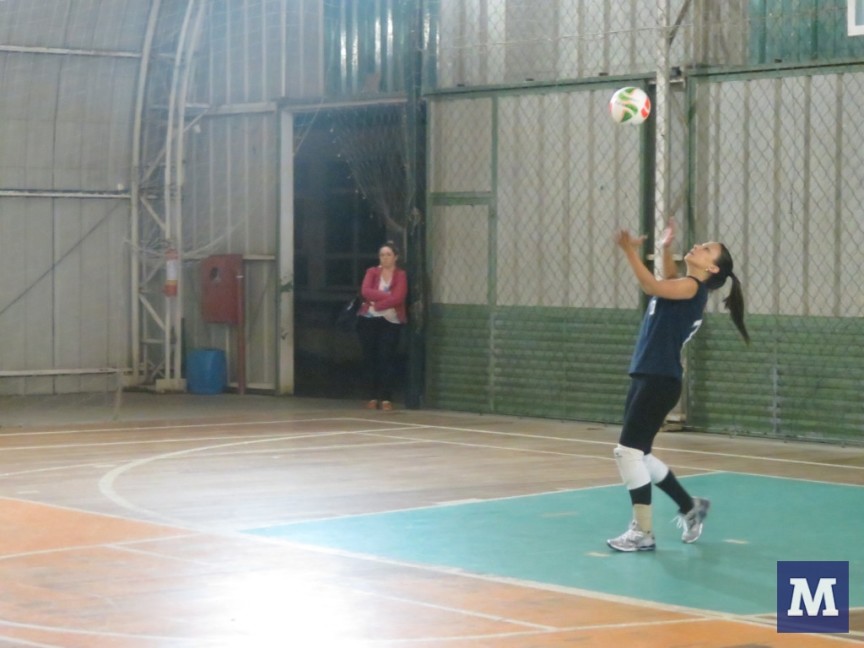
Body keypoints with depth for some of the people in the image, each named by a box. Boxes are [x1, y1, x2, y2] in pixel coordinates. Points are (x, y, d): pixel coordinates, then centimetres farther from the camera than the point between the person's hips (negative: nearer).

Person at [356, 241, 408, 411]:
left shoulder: (401, 275, 1)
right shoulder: (372, 272, 8)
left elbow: (398, 298, -13)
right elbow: (365, 291, -9)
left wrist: (377, 304, -13)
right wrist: (386, 295, -16)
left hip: (390, 321, -2)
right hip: (368, 320, 2)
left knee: (386, 358, -9)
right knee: (370, 357, 3)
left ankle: (386, 398, -8)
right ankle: (373, 397, 9)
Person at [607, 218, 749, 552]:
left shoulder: (692, 287, -10)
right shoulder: (681, 286, 16)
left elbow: (651, 286, -27)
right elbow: (664, 285, 41)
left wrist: (630, 251, -29)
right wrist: (666, 248, 34)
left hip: (660, 382, -9)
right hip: (645, 378, 9)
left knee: (628, 451, -13)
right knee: (638, 455, 15)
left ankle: (643, 532, -7)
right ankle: (690, 506, 31)